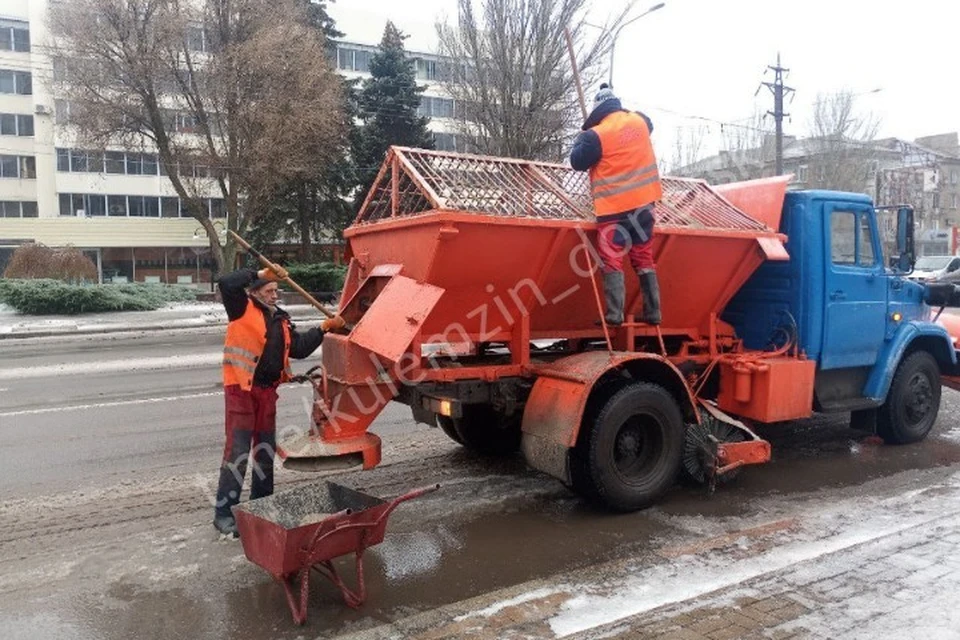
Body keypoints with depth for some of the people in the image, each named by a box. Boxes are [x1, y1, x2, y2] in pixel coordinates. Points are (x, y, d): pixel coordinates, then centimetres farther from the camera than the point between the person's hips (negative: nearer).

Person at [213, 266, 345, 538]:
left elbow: (299, 347, 13)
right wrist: (261, 273, -21)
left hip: (267, 391, 7)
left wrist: (324, 328, 9)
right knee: (237, 452, -7)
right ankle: (223, 513, 2)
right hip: (241, 390, -7)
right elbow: (226, 283, -21)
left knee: (266, 451, 14)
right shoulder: (243, 310, -5)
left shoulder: (281, 319, 15)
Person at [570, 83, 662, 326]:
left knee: (611, 260, 0)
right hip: (643, 201, 6)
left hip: (614, 207, -6)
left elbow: (578, 162, -5)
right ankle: (653, 312, 14)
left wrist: (581, 138, 12)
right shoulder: (640, 120, 6)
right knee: (644, 258, 12)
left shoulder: (596, 134, -13)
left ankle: (614, 314, -7)